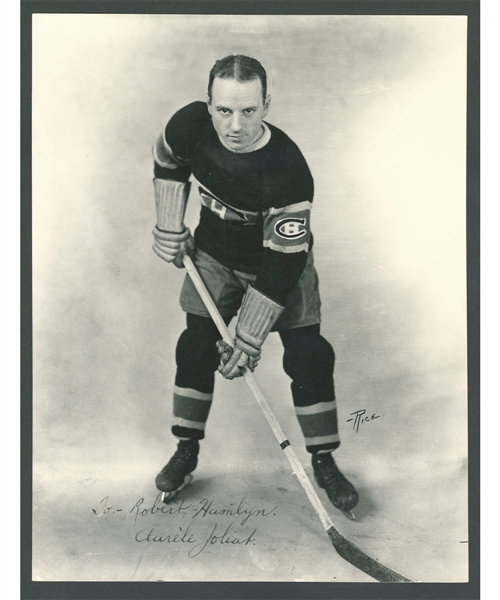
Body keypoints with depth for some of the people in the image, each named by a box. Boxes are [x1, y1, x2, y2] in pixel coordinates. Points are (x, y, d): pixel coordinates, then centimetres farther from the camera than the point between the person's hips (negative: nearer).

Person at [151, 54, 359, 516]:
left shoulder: (288, 171, -36)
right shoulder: (191, 125, -23)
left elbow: (283, 263, -31)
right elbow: (168, 162, 3)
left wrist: (249, 340, -28)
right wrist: (171, 228, 0)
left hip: (281, 261, -3)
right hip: (214, 256, 4)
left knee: (308, 356, -7)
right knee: (196, 350, 2)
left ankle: (323, 461, 11)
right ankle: (186, 452, 21)